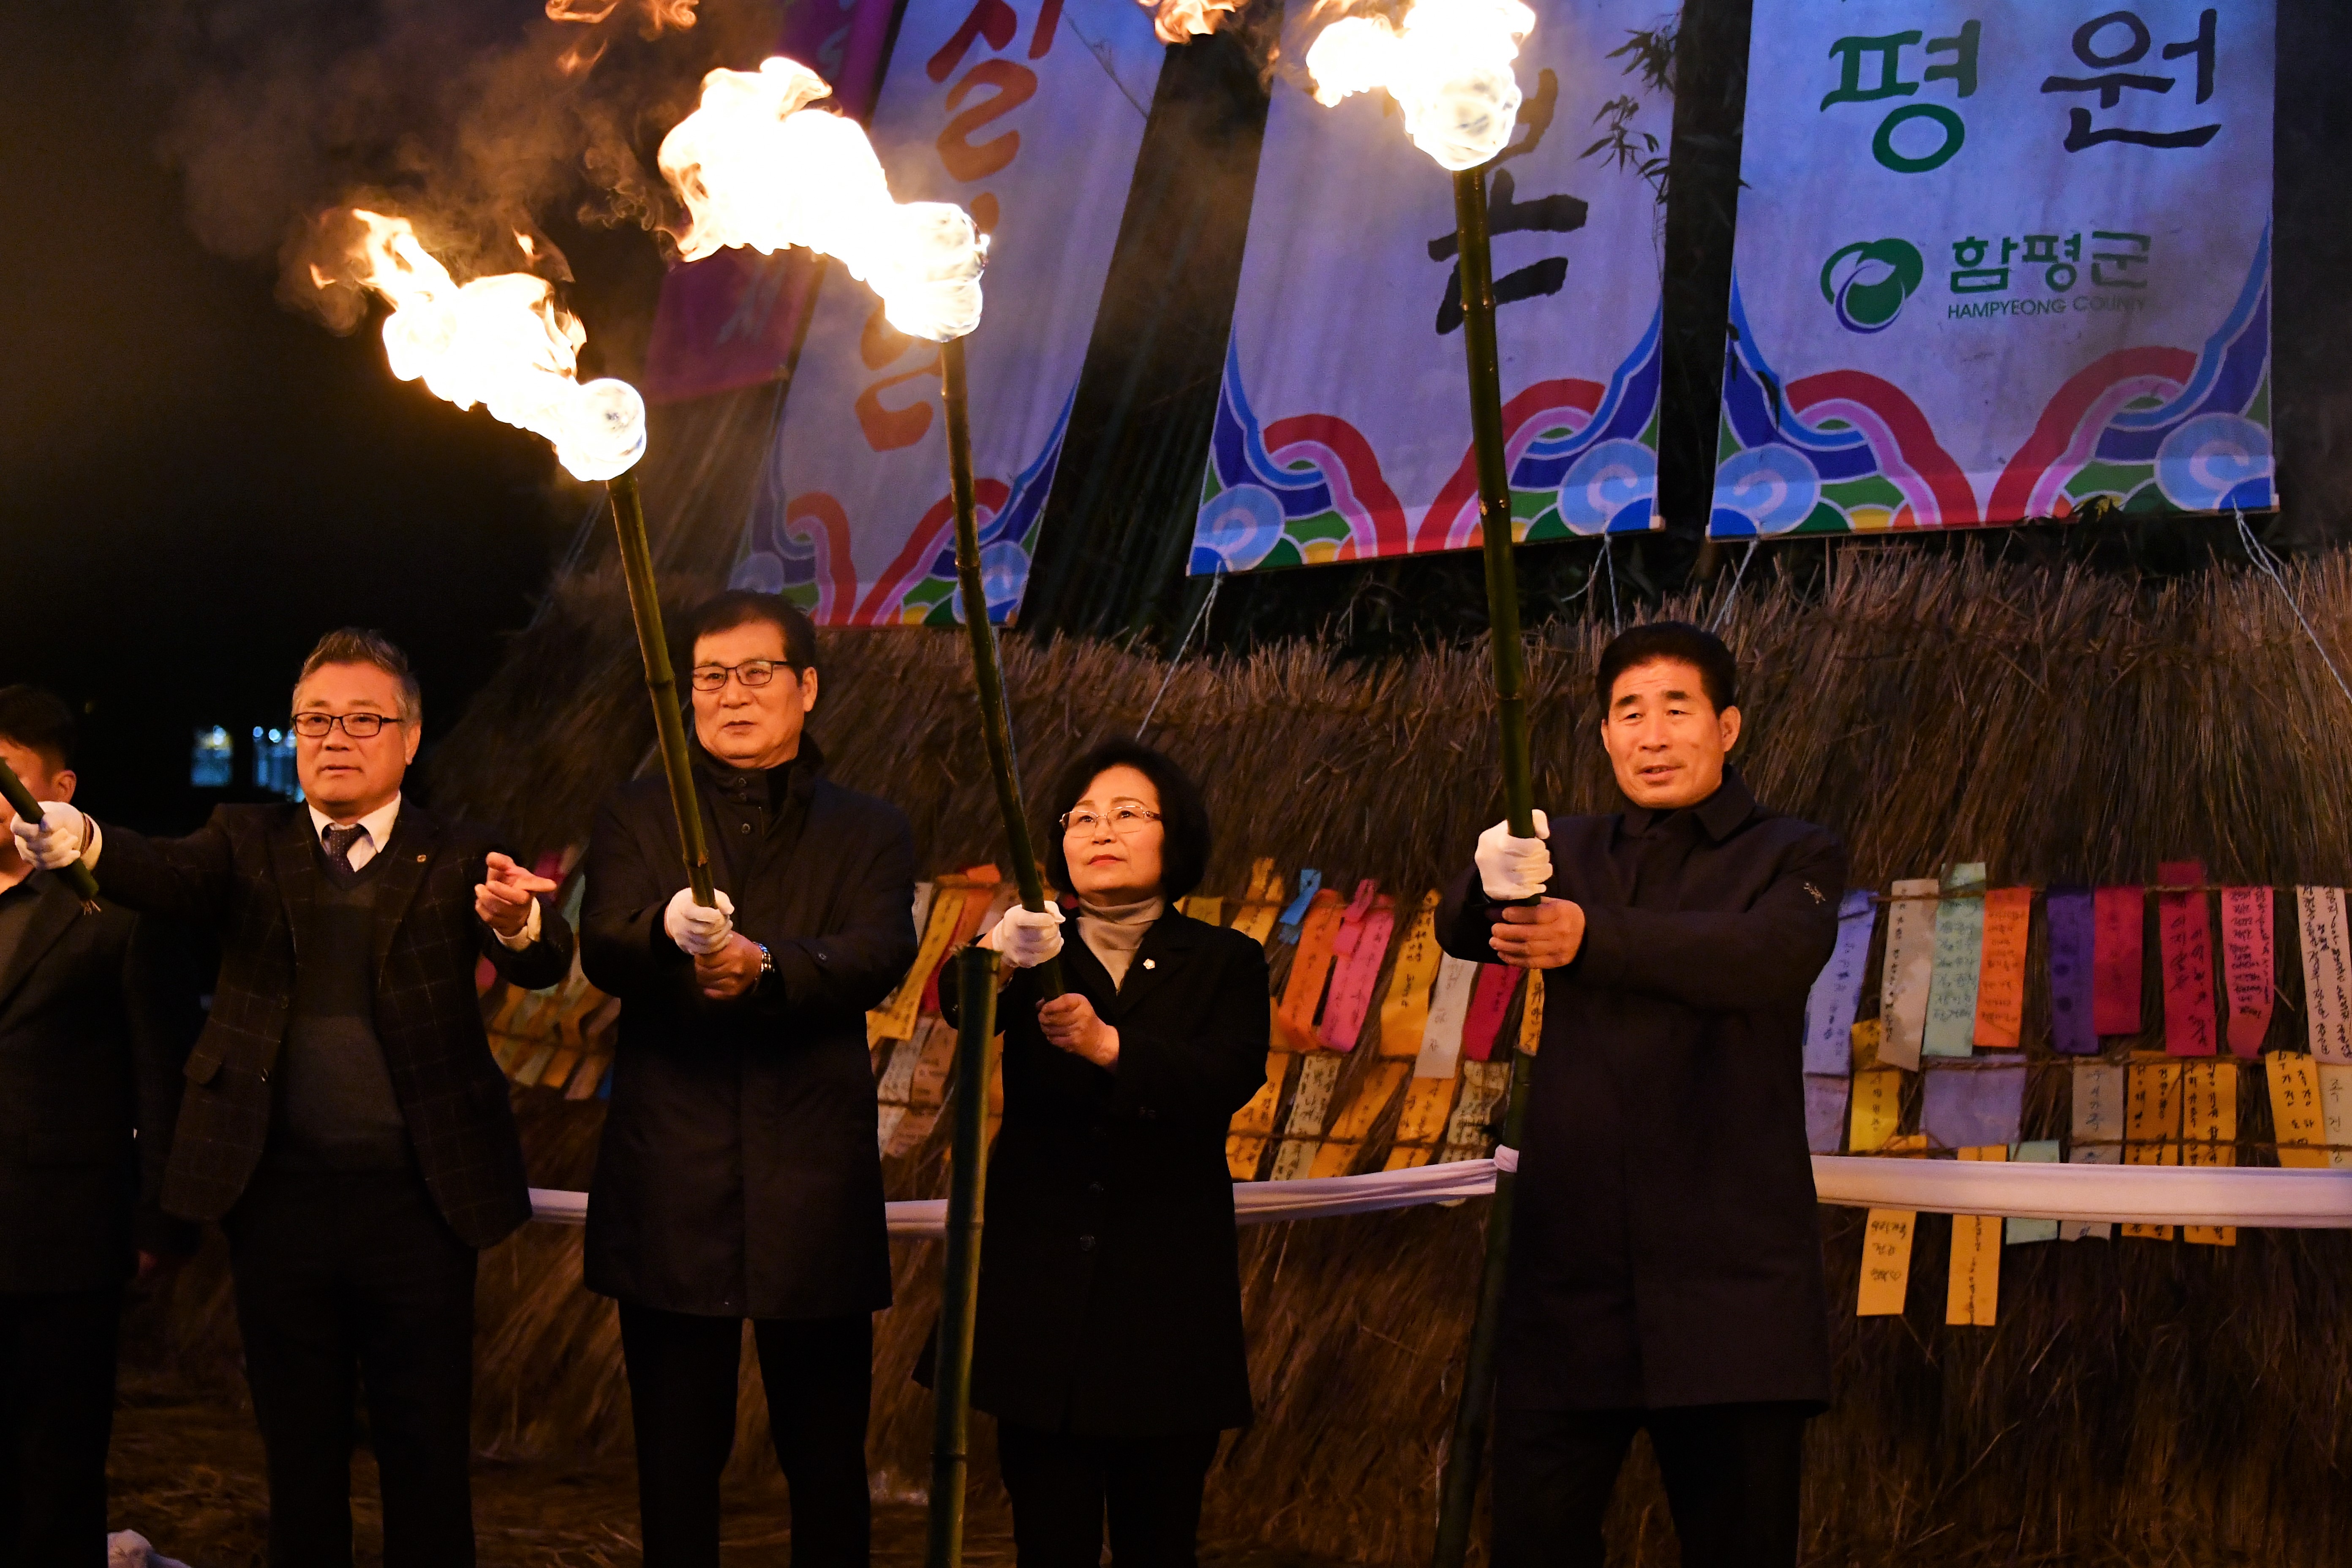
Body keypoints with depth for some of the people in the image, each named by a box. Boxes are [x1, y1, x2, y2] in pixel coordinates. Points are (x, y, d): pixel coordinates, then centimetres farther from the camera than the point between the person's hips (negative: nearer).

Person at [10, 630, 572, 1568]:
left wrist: (517, 922, -38)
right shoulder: (249, 845, 7)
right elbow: (169, 874, -14)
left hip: (418, 1199, -1)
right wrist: (78, 842, -36)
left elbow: (542, 965, -13)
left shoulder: (455, 859, 2)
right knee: (298, 1454, 14)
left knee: (428, 1456, 6)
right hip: (280, 1198, 2)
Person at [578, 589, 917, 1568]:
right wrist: (670, 932, -31)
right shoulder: (638, 820, 9)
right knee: (678, 1462, 9)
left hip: (814, 1191, 0)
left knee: (828, 1463, 9)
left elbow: (877, 959, -10)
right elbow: (603, 953, -8)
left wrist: (763, 966, -29)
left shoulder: (869, 834, 8)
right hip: (673, 1186, 0)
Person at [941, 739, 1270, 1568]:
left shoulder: (1225, 963, 7)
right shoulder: (1037, 956, 9)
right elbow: (959, 1004, -14)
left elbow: (1232, 1075, -13)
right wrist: (997, 960, -39)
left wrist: (1109, 1046, -30)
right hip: (1039, 1291, 1)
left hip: (1168, 1292, 0)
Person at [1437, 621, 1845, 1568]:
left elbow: (1771, 956, -16)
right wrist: (1494, 881, -27)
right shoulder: (1570, 855, 17)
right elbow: (1460, 931, -2)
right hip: (1570, 1274, 3)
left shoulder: (1793, 857, 7)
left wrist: (1593, 939, -30)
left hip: (1729, 1286, -2)